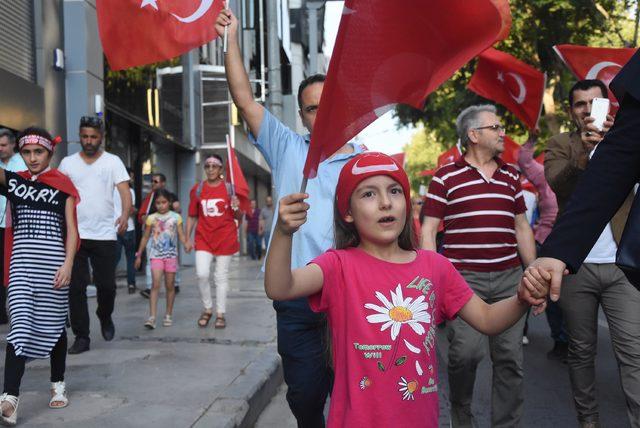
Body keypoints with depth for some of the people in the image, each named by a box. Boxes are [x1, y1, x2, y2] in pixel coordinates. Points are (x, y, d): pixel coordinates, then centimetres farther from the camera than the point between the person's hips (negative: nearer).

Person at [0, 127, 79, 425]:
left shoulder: (63, 184, 1)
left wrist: (68, 263, -13)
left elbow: (71, 228, -2)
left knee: (53, 325, 9)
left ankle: (58, 384, 25)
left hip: (53, 261, -1)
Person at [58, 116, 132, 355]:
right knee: (75, 287, 1)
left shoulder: (113, 162, 3)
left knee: (107, 285, 3)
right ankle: (81, 337, 11)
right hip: (74, 235, 2)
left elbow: (125, 191, -8)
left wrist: (125, 214, -26)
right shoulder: (67, 163, 9)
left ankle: (105, 317, 34)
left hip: (104, 235, -1)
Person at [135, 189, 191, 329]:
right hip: (156, 255, 0)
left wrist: (186, 244, -22)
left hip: (171, 255, 1)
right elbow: (145, 237, 11)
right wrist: (139, 255, 12)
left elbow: (181, 235, 0)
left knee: (169, 285, 7)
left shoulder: (175, 217, 3)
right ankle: (152, 317, -15)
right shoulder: (151, 218, 4)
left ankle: (169, 315, 19)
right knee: (156, 284, -12)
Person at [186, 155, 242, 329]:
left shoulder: (229, 188, 2)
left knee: (221, 277, 4)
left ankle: (220, 314, 14)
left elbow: (238, 217, 6)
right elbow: (192, 216, 10)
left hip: (225, 238, -1)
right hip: (204, 238, 1)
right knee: (201, 274, -9)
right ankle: (207, 309, 12)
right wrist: (187, 239, 5)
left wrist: (236, 208, -16)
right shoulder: (197, 189, 6)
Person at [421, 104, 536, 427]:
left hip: (509, 277, 5)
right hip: (463, 277, -4)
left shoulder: (511, 176, 15)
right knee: (466, 351, -9)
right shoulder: (445, 177, 0)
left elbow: (522, 227, 19)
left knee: (510, 356, 5)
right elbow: (428, 230, -1)